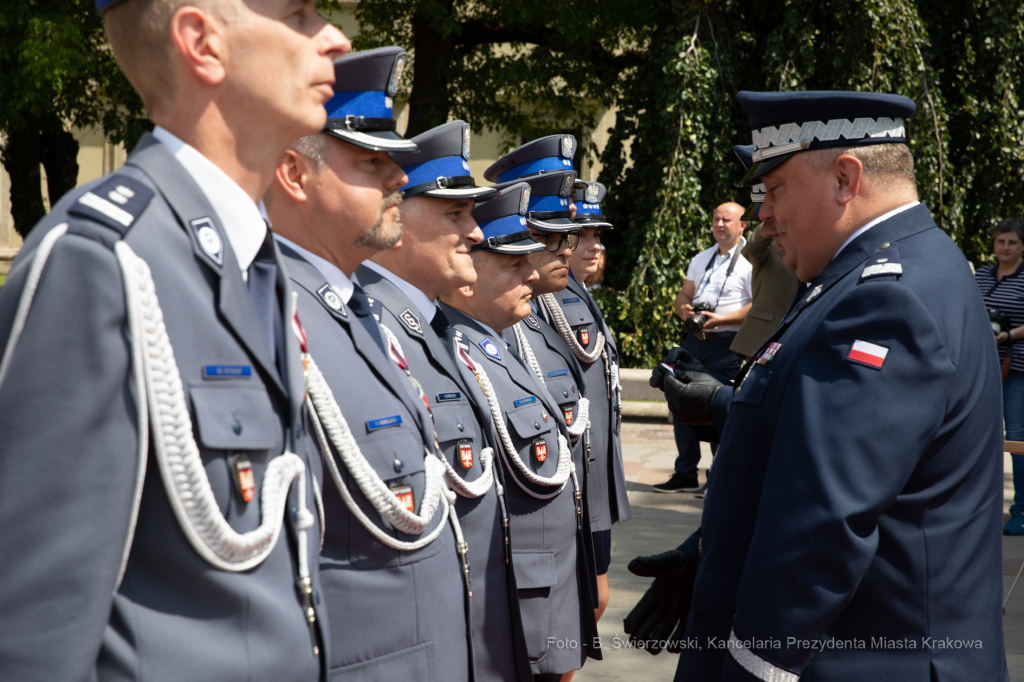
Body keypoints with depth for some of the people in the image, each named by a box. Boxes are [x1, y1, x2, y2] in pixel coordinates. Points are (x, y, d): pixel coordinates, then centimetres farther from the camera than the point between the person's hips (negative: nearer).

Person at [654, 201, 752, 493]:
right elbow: (683, 295, 20)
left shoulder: (750, 261, -4)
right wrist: (684, 310, -4)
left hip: (726, 343, -7)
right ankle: (685, 475, 18)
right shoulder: (701, 259, 19)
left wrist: (721, 319, -20)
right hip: (694, 339, 7)